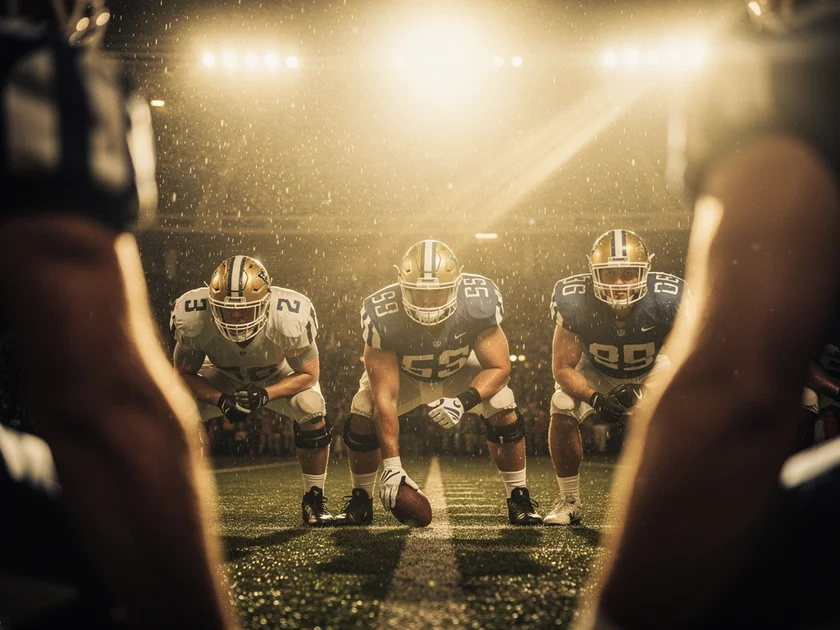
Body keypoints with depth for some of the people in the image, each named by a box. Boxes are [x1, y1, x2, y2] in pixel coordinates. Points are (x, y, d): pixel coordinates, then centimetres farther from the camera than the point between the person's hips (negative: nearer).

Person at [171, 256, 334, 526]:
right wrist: (220, 400, -35)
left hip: (277, 378, -1)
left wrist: (265, 395, -37)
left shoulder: (290, 320, -37)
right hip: (222, 378, 1)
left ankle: (313, 498, -9)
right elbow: (184, 373, -17)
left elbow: (308, 374, -21)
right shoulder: (193, 321, -34)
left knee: (312, 407, -29)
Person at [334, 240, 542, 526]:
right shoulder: (383, 316, -37)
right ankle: (360, 501, 3)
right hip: (403, 374, 0)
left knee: (503, 410, -21)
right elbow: (384, 397, -34)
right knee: (362, 415, -21)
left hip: (460, 372, 1)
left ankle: (518, 499, -1)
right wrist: (392, 464, -38)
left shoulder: (478, 302, -36)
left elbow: (499, 368, -26)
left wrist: (464, 401, -45)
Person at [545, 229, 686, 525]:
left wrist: (642, 391, -41)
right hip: (595, 370, 0)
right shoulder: (576, 303, -32)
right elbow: (563, 367, -22)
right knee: (562, 412, -22)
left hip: (651, 370, 0)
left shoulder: (667, 300, -33)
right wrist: (594, 398, -40)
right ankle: (569, 501, -2)